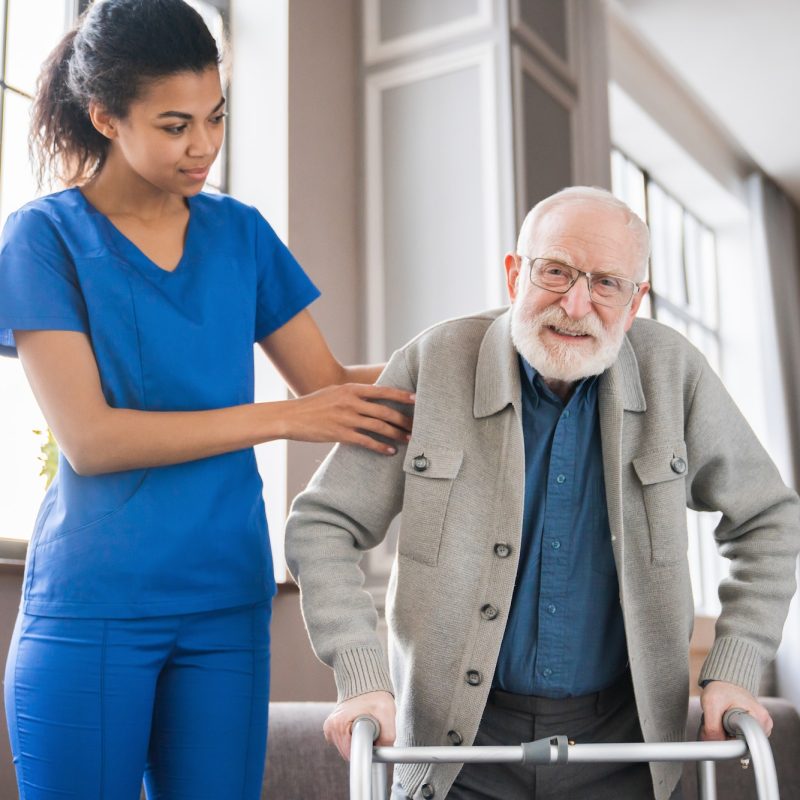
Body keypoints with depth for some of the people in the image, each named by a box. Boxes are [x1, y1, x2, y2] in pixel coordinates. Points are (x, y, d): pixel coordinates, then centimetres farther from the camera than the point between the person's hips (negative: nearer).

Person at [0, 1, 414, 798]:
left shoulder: (239, 233, 9)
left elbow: (331, 382, 6)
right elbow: (88, 438, -13)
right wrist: (281, 419, -16)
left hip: (227, 600, 4)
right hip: (92, 605, -3)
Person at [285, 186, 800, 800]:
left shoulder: (673, 371, -7)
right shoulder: (432, 365, -11)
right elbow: (322, 526, -7)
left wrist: (733, 673, -3)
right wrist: (362, 678, -17)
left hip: (620, 733, 2)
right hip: (458, 735, -1)